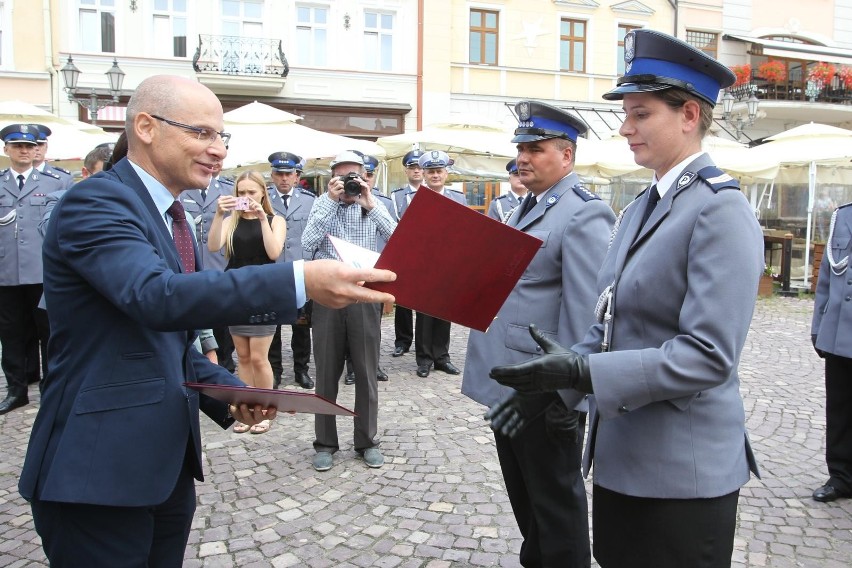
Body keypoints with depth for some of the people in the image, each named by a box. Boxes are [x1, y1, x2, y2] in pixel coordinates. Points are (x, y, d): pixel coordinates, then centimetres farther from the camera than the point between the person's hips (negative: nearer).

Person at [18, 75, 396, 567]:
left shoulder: (171, 215, 13)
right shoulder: (96, 202, -15)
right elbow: (157, 297, -34)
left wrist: (228, 393, 2)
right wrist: (301, 282, -43)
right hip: (100, 469, -8)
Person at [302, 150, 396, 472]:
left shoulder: (373, 207, 5)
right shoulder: (322, 205, 5)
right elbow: (308, 244, -11)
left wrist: (370, 204, -14)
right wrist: (331, 201, -12)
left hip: (365, 295, 0)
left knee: (366, 372, 7)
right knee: (327, 373, 8)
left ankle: (367, 441, 21)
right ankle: (325, 443, 21)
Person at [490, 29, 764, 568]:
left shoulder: (721, 210, -16)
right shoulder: (641, 206, 10)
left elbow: (708, 356, -24)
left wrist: (581, 372, -26)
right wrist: (556, 372, 0)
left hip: (682, 476, -8)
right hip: (621, 459, 8)